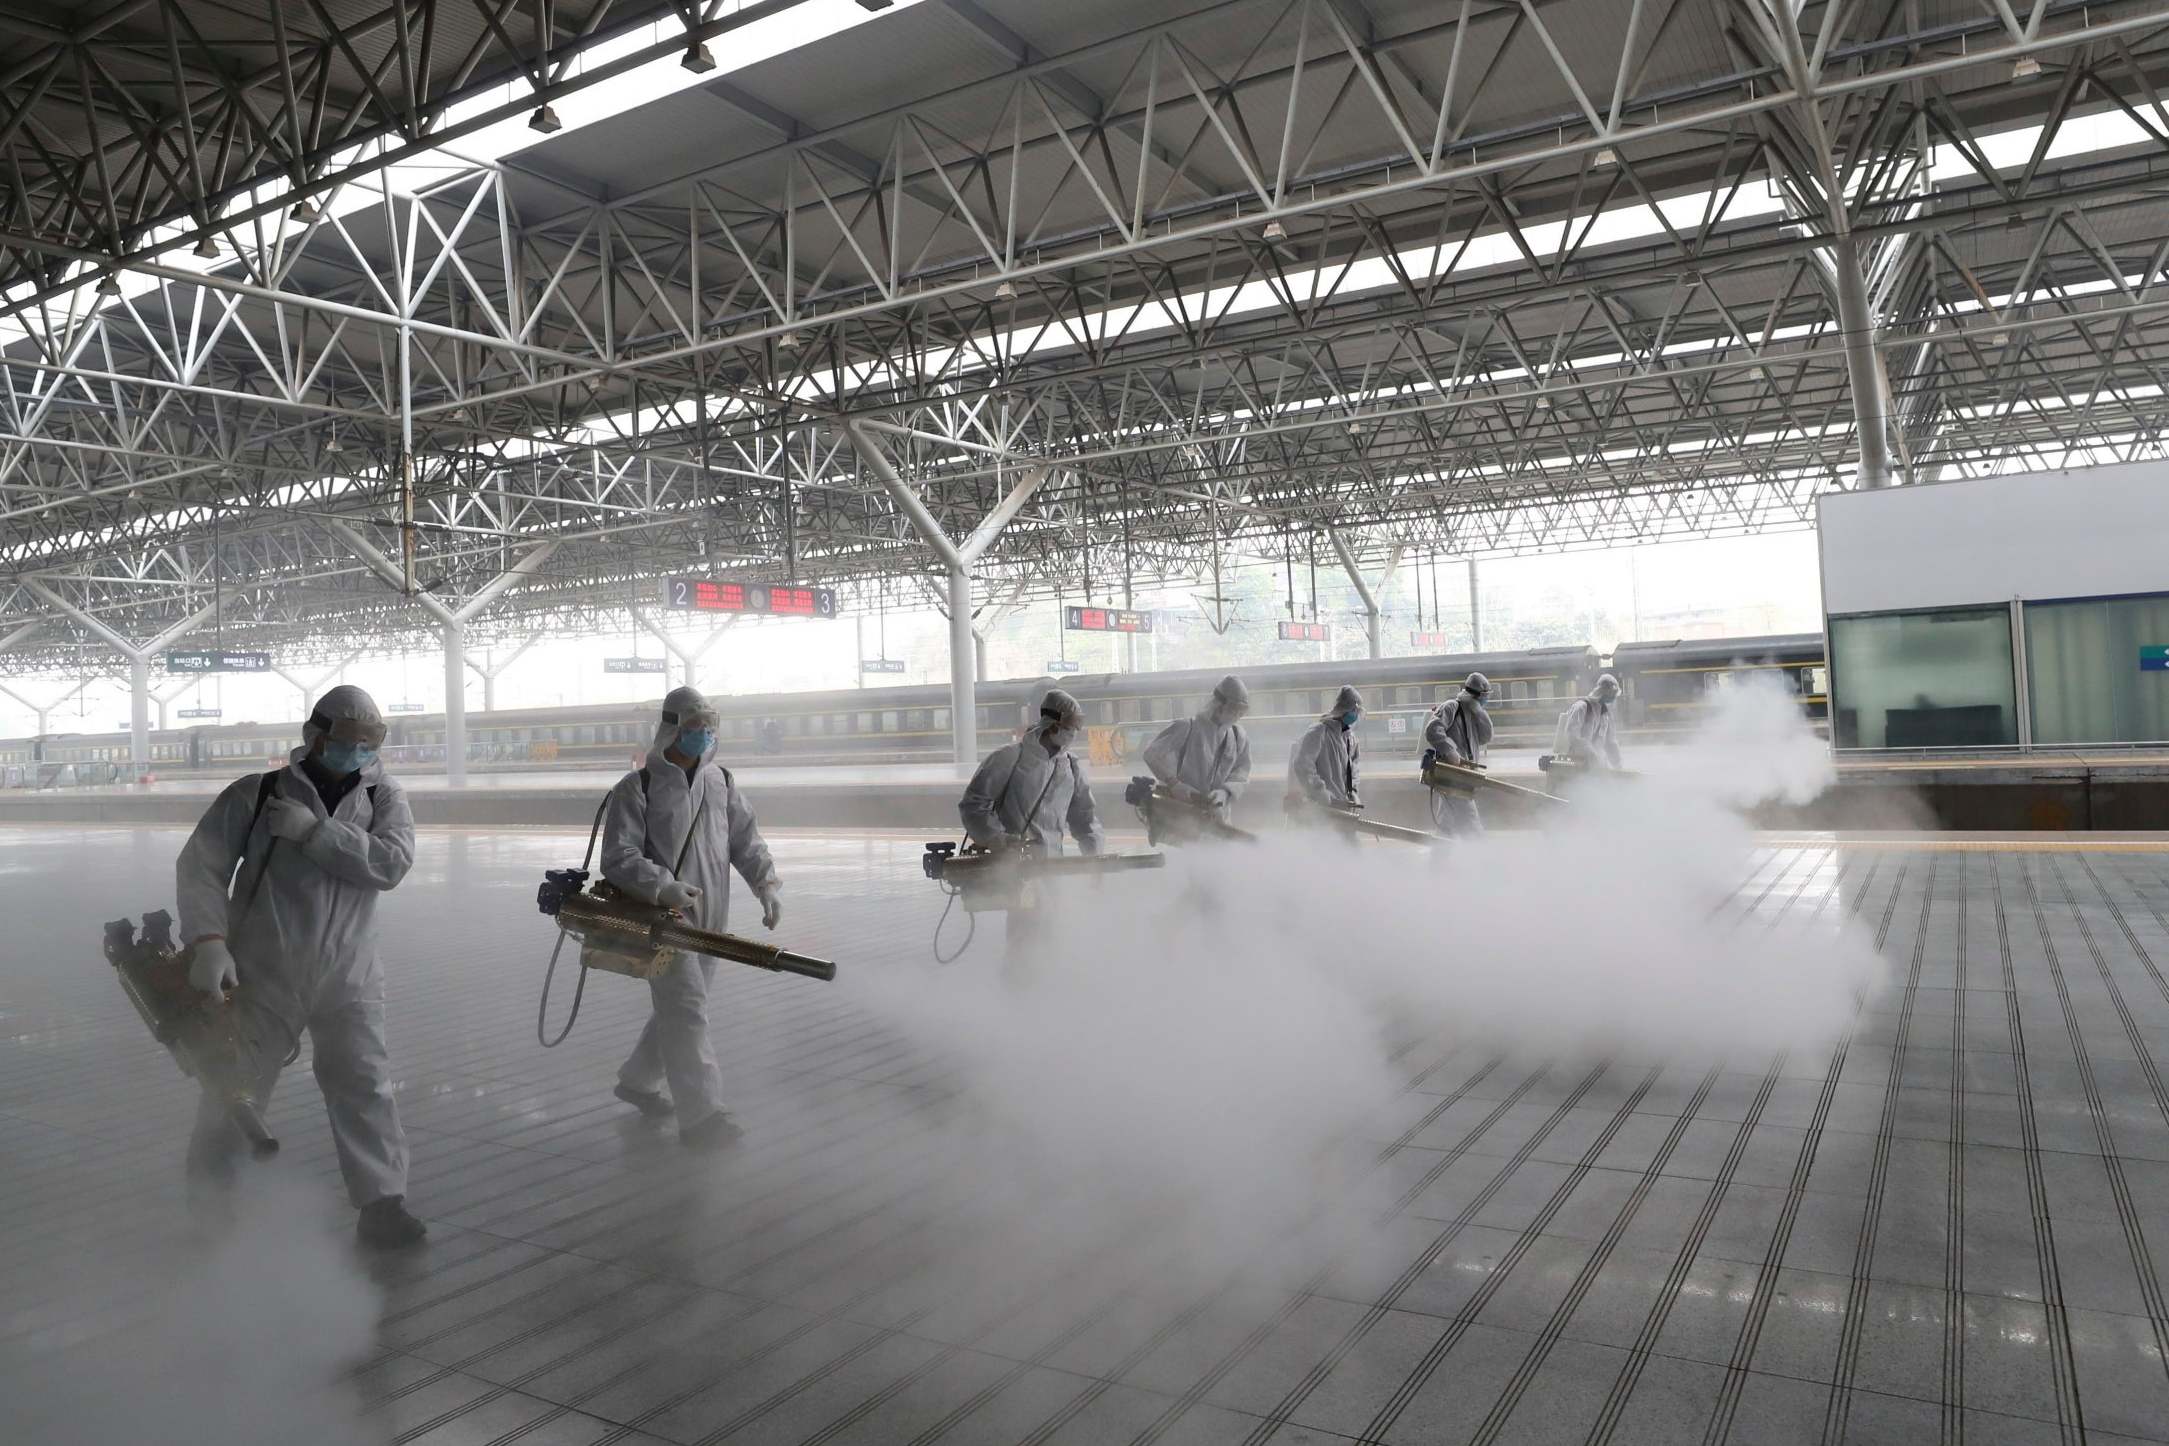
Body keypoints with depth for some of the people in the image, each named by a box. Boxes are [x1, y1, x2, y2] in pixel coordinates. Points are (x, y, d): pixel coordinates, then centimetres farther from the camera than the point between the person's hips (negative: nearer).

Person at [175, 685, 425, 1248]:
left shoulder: (383, 796, 2)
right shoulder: (256, 794, -2)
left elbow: (391, 863, -14)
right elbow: (200, 866, -6)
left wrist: (314, 831, -20)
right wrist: (209, 940, -19)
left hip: (348, 975, 0)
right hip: (262, 973, 0)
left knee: (365, 1085, -4)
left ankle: (383, 1203, 4)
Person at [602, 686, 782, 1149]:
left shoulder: (721, 782, 10)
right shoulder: (637, 788, -7)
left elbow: (746, 841, 10)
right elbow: (618, 859, -12)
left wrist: (767, 884, -5)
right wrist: (666, 888, -27)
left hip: (709, 920, 6)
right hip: (660, 918, -6)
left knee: (678, 1008, 17)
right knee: (687, 1011, -12)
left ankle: (637, 1080, 39)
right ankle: (700, 1115, -8)